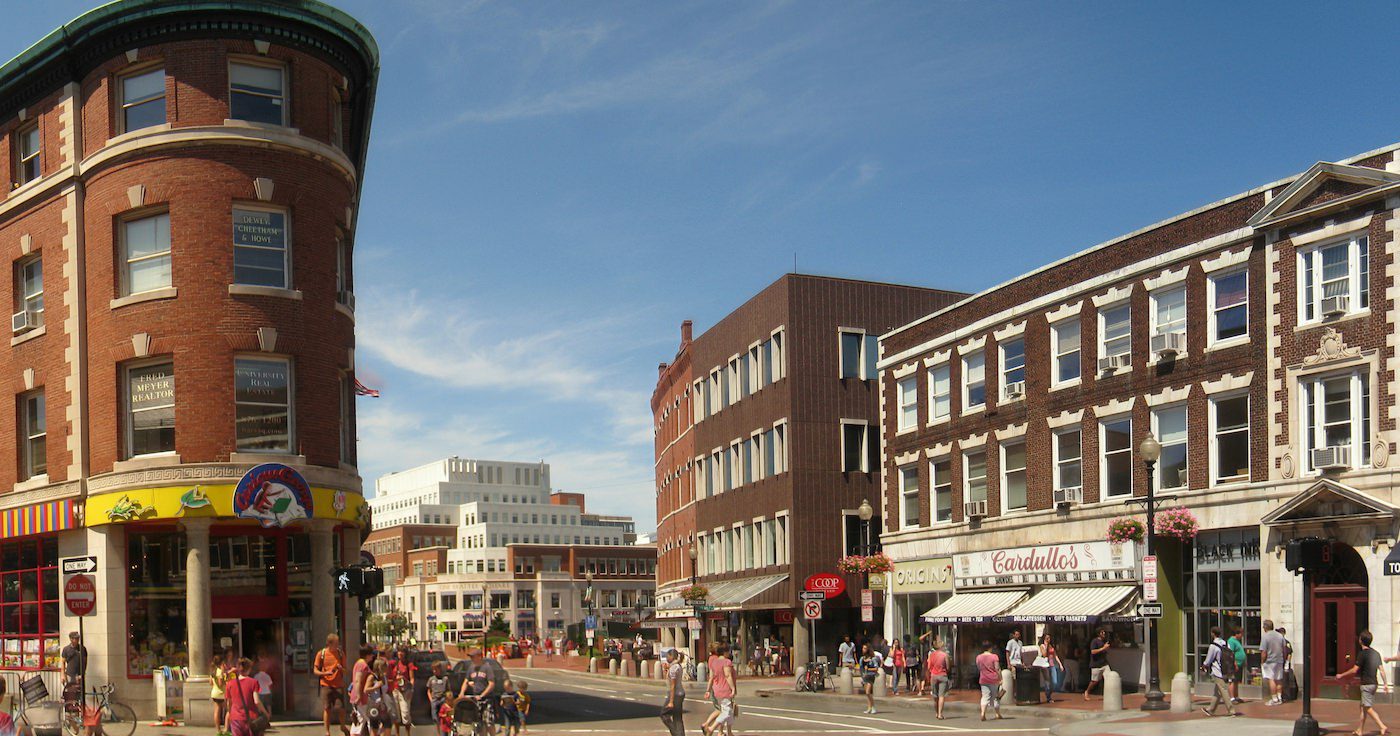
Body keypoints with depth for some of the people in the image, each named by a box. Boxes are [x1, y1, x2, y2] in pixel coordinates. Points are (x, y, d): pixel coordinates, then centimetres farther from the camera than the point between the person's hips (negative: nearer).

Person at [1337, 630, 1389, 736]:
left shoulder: (1362, 654, -14)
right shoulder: (1376, 653, 9)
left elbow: (1354, 670, -15)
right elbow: (1381, 670, 7)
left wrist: (1341, 675, -4)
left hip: (1366, 684, -8)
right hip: (1374, 683, 8)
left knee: (1368, 708, -6)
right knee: (1363, 707, 14)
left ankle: (1383, 727, -17)